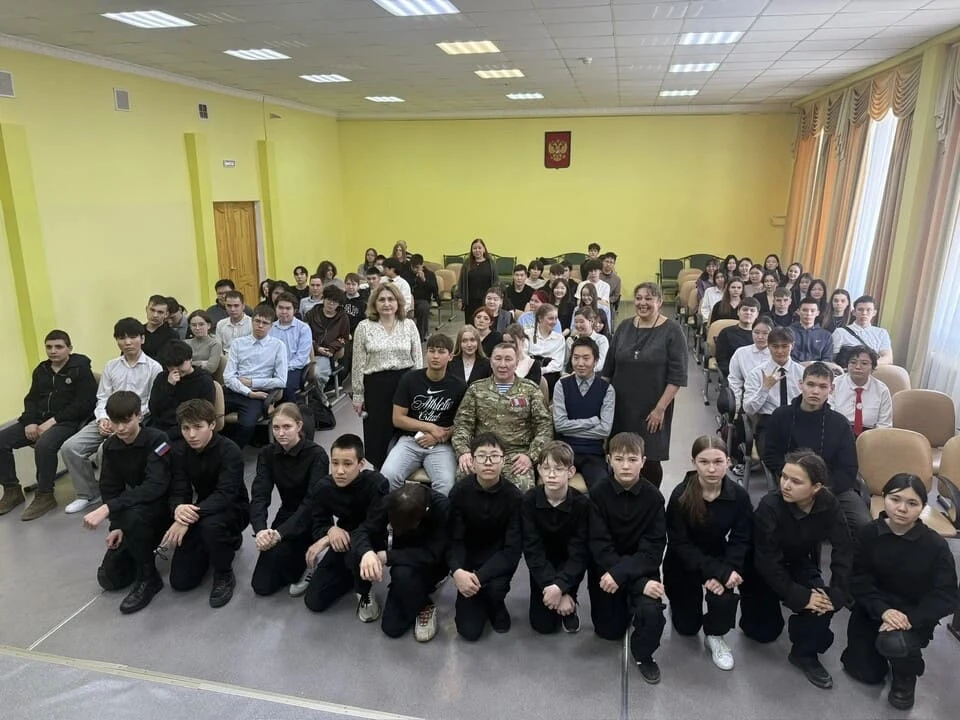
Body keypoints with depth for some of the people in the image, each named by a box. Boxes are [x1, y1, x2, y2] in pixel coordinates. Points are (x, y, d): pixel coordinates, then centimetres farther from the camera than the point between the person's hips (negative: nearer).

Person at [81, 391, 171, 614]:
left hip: (165, 506, -6)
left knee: (133, 515, -38)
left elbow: (155, 486, -35)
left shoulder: (157, 440, -23)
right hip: (136, 507, 6)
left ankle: (148, 578, -15)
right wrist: (117, 526, -14)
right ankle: (146, 548, 28)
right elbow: (110, 489, 0)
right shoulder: (110, 446, -3)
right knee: (109, 578, -1)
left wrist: (108, 509, -41)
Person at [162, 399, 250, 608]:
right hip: (201, 511, 5)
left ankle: (224, 576, -12)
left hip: (234, 509, -5)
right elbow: (178, 492, -12)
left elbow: (225, 495, -34)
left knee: (210, 524, -41)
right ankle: (227, 541, 24)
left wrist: (190, 517, -46)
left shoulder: (230, 451, -25)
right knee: (180, 581, -1)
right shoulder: (179, 451, -9)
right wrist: (179, 509, -37)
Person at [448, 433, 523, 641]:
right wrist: (457, 571, -34)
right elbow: (454, 539, -13)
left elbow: (513, 549, -20)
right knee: (469, 631, -8)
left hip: (499, 560, -1)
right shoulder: (459, 491, -15)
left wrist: (479, 576, -31)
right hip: (469, 559, 1)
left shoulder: (514, 496, -18)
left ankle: (496, 607, 4)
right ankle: (480, 601, 26)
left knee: (494, 587, -34)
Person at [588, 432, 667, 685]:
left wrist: (620, 573, -27)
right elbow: (599, 545, -18)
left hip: (641, 566, 0)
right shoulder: (598, 493, -14)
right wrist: (640, 583, -25)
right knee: (610, 631, 6)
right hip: (606, 567, 1)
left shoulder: (653, 496, -12)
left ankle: (643, 652, 5)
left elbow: (653, 548, -14)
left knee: (652, 610, -27)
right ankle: (624, 607, 39)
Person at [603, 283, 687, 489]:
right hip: (620, 406, 4)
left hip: (652, 410, -4)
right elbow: (608, 368, 12)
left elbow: (677, 376, -10)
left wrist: (660, 408, -14)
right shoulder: (624, 327, 7)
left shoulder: (671, 331, -6)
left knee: (650, 460, 1)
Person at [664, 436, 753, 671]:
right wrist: (719, 571, -32)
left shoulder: (739, 495, -18)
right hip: (683, 564, -1)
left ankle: (715, 636, 0)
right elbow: (679, 544, -23)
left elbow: (740, 540, -11)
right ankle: (678, 603, 45)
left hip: (717, 558, 1)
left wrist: (727, 570, -29)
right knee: (687, 627, 10)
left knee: (723, 590, -31)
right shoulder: (681, 495, -26)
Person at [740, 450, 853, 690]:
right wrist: (800, 596, -29)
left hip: (799, 564, 3)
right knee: (766, 632, 1)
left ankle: (805, 653, 1)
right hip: (762, 569, -3)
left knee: (824, 602, -24)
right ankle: (753, 603, 32)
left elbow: (844, 550, -17)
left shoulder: (828, 504, -20)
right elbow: (767, 562, -28)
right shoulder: (769, 506, -32)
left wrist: (837, 593, -26)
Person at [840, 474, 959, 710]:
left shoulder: (936, 545, -16)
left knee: (894, 643, -35)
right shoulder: (868, 534, -12)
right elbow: (858, 579, -10)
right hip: (873, 610, 2)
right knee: (866, 673, 3)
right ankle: (876, 643, 39)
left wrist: (910, 619, -28)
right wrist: (882, 610, -27)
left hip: (914, 615, -2)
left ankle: (906, 678, 4)